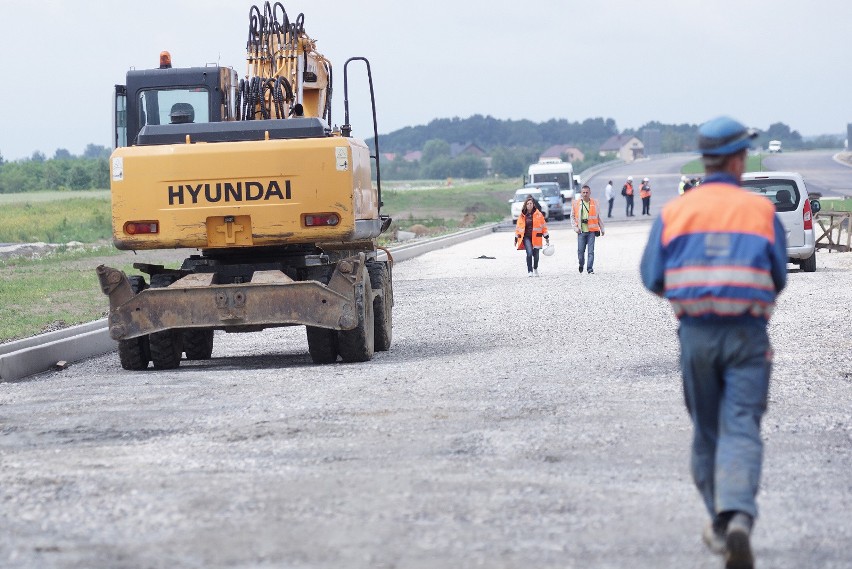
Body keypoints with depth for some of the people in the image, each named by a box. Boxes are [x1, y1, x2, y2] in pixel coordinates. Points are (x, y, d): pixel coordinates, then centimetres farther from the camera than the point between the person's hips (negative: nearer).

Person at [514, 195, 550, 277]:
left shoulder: (538, 214, 1)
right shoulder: (522, 215, 4)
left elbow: (543, 226, 5)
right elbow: (518, 227, 11)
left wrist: (546, 237, 4)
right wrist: (516, 239, 11)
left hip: (536, 237, 0)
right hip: (526, 237, 0)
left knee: (536, 255, 7)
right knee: (529, 253, -19)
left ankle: (535, 269, 34)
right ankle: (529, 271, -12)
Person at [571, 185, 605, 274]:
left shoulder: (594, 203, 8)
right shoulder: (576, 203, 6)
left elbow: (598, 217, 15)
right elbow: (572, 217, 11)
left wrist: (601, 228, 15)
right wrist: (575, 227, -1)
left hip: (591, 231, 0)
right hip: (581, 231, 0)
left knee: (591, 250, -6)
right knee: (581, 250, 0)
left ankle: (590, 268, -4)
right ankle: (581, 266, 23)